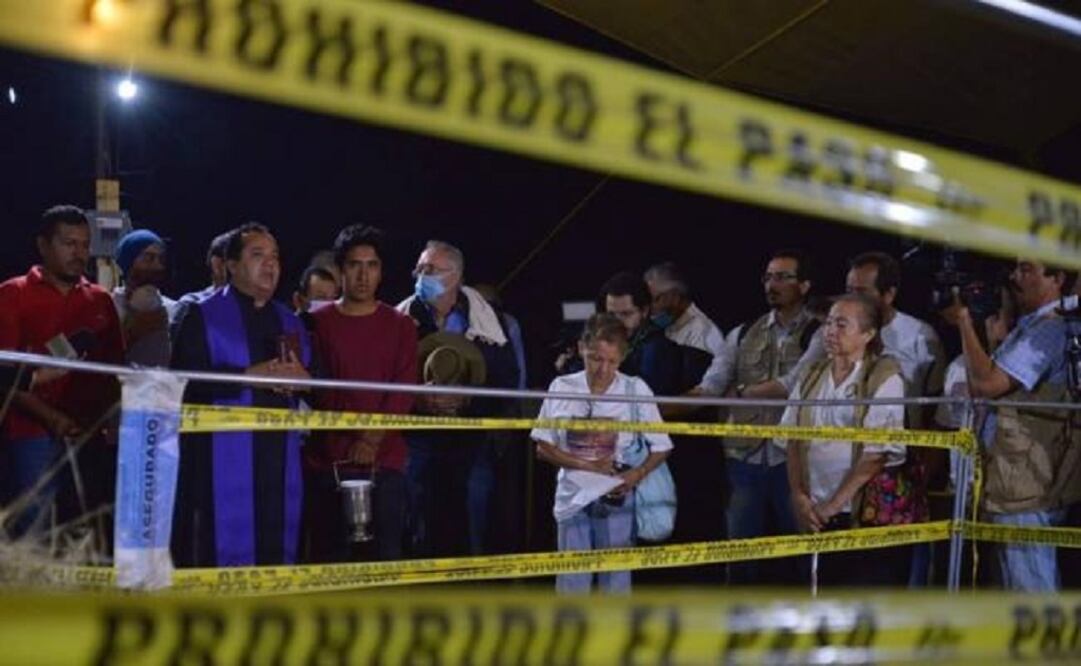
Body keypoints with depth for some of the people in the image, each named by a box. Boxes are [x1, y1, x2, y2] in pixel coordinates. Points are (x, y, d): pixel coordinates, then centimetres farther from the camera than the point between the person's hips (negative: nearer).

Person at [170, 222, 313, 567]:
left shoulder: (289, 322, 21)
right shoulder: (204, 315, 3)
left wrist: (300, 378, -5)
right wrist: (249, 375, -16)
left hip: (279, 454, 5)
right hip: (223, 455, -5)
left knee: (276, 550, 2)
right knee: (224, 551, -9)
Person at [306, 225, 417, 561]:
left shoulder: (400, 325, 11)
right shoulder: (318, 322, 7)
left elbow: (404, 390, 2)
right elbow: (316, 389, 2)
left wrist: (374, 437, -12)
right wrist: (353, 435, -10)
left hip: (385, 460, 1)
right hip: (327, 460, -1)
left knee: (387, 556, -4)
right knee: (328, 558, -2)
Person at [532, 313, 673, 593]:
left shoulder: (635, 390, -5)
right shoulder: (562, 388, -2)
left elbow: (661, 447, 0)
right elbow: (543, 448, 1)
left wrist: (637, 475, -19)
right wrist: (590, 465, -11)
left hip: (616, 499, -1)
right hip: (572, 498, 1)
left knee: (615, 581, 4)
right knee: (571, 583, 4)